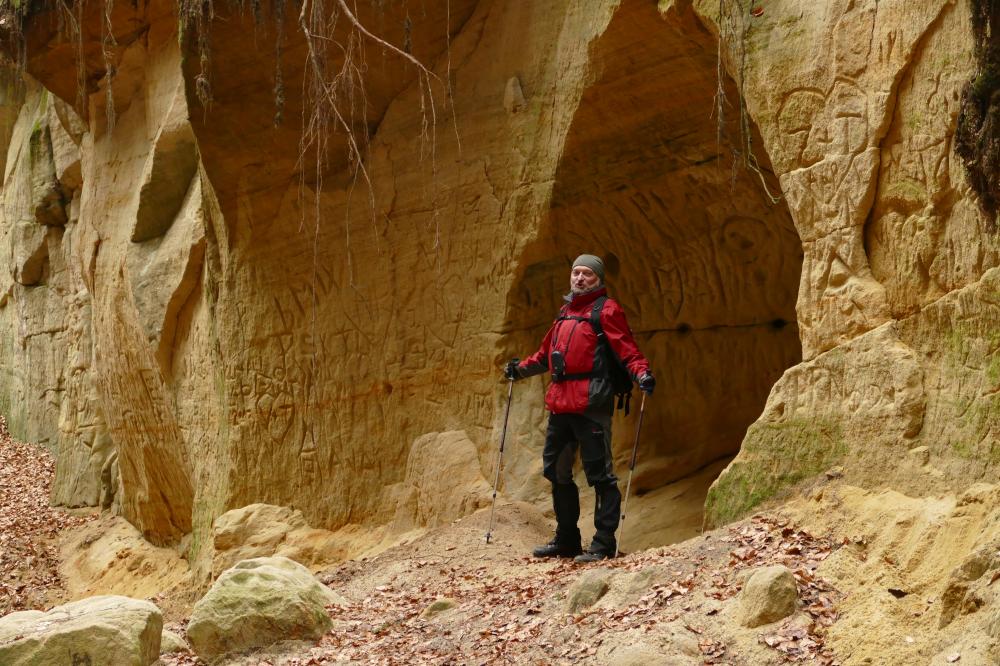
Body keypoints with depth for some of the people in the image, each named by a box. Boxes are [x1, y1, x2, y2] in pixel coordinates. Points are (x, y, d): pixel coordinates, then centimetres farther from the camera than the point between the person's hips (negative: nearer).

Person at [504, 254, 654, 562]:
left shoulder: (606, 310, 0)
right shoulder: (565, 312, 22)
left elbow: (627, 349, -9)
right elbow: (547, 352, 34)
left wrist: (642, 373, -25)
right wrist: (521, 368, 34)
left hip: (591, 403, -8)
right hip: (560, 403, 8)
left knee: (599, 472, -5)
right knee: (556, 470, 12)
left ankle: (604, 542, -1)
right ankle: (566, 539, 22)